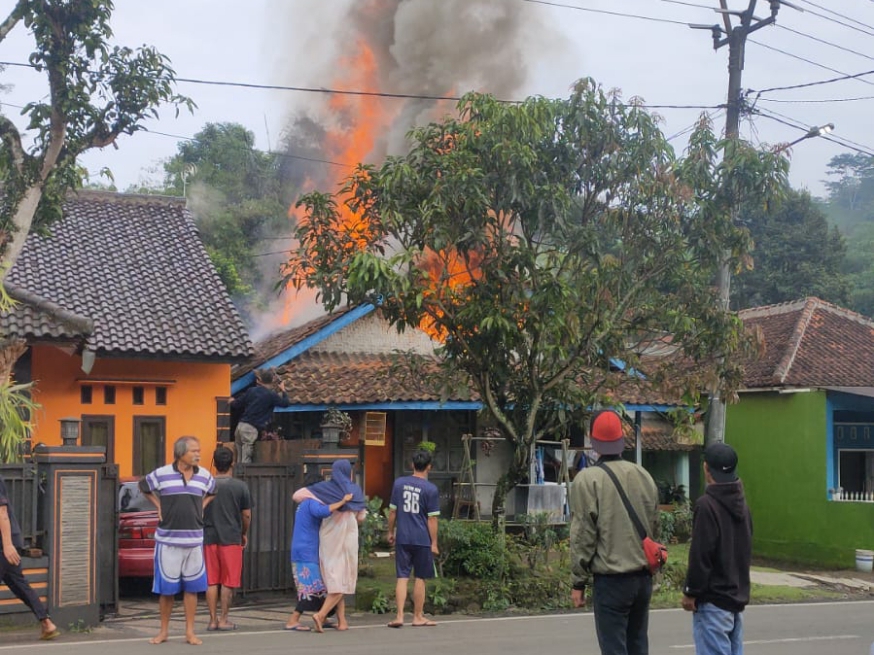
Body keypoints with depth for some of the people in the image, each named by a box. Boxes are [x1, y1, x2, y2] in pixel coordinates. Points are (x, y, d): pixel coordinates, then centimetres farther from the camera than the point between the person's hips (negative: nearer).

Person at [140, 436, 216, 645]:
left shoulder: (204, 476, 3)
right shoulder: (161, 474, -6)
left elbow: (212, 492, 24)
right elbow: (144, 487, 13)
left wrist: (201, 507, 10)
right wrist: (159, 506, 6)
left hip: (194, 540, 2)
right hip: (167, 540, -2)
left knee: (192, 588, 4)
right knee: (166, 588, 3)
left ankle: (190, 632, 12)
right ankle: (164, 631, 16)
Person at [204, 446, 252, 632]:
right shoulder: (240, 486, -5)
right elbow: (246, 515, -1)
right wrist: (244, 534, 16)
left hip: (209, 538, 2)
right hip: (231, 538, -2)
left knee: (211, 582, 8)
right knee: (228, 582, 4)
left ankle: (213, 620, 9)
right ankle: (223, 620, 4)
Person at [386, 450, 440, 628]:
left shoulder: (399, 483, 2)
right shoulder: (431, 489, -8)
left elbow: (392, 511, 7)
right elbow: (432, 519, -7)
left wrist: (391, 532, 19)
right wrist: (434, 543, -1)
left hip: (402, 538, 3)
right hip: (422, 540, -3)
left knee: (402, 577, 4)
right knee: (420, 578, 8)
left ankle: (399, 616, -4)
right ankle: (418, 617, 15)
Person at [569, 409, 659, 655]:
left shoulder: (587, 479, -11)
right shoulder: (643, 475, 6)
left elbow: (583, 535, -11)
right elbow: (654, 525, 14)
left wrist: (579, 582, -4)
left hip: (610, 580, -6)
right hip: (643, 577, 6)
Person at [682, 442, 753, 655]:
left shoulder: (707, 505, -16)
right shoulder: (742, 504, 11)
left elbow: (700, 556, -18)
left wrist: (690, 592, -10)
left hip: (713, 599, -9)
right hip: (737, 595, 9)